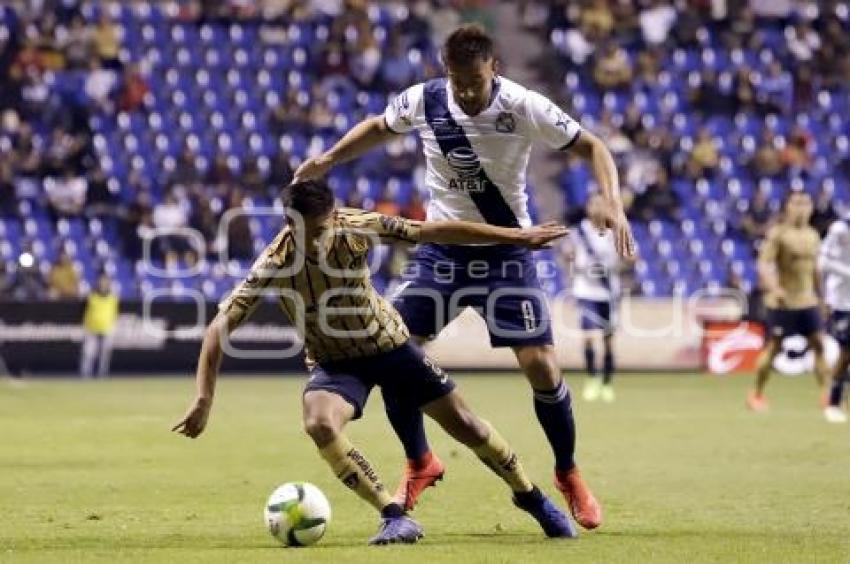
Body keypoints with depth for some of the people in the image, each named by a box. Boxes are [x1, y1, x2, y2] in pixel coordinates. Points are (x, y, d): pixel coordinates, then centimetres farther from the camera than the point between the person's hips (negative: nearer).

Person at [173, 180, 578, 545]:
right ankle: (396, 518, -22)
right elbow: (219, 328, -27)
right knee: (319, 424, -33)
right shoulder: (274, 265, -28)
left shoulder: (356, 227, -24)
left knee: (465, 425, 4)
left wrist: (517, 237, -15)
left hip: (389, 342, 1)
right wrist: (204, 399, -36)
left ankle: (530, 497, 31)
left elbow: (436, 231, -17)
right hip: (334, 361, -1)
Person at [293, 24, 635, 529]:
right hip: (441, 248, 3)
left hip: (506, 253, -3)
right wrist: (326, 160, 4)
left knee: (541, 365, -13)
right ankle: (420, 464, 18)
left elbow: (593, 147, -13)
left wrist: (612, 205, -28)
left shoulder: (523, 107, -19)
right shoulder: (422, 101, -10)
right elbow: (380, 128, 13)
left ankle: (569, 475, 12)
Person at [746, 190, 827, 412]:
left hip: (807, 301, 6)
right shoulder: (777, 233, -10)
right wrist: (774, 288, -33)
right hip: (783, 302, -6)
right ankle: (756, 394, 14)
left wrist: (819, 296, 21)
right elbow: (764, 265, -18)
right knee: (773, 348, 0)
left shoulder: (812, 235, 11)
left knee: (819, 344, -1)